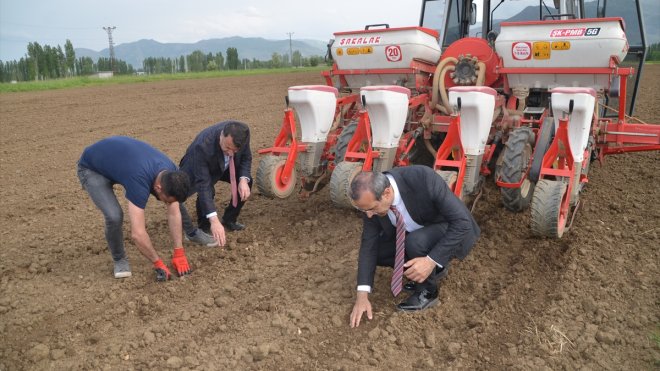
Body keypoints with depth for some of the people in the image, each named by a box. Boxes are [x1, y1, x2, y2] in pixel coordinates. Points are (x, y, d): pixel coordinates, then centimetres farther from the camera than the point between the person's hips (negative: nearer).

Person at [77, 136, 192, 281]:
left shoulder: (171, 173, -21)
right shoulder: (139, 180, -42)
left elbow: (174, 214, -13)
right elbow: (137, 234, -42)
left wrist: (179, 253, -13)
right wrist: (158, 263, -31)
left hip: (115, 158, 7)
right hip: (91, 169, -7)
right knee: (114, 216, -23)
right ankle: (119, 259, 3)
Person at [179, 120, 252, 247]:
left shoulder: (242, 134, -30)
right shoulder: (203, 146, -43)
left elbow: (246, 157, -11)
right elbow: (203, 184, -44)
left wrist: (244, 179, -30)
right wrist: (214, 220, -50)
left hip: (224, 166, 5)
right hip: (196, 169, -5)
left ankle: (229, 220, 14)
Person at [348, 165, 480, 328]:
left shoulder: (423, 178, -36)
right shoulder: (372, 197, -20)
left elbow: (462, 222, -32)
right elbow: (369, 243, -15)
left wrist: (432, 260, -38)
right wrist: (362, 296, -21)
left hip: (456, 231, -6)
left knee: (415, 242, -34)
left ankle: (427, 290, -6)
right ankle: (435, 269, 8)